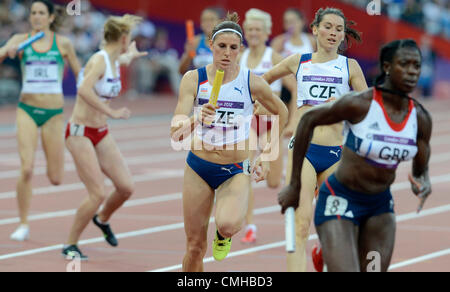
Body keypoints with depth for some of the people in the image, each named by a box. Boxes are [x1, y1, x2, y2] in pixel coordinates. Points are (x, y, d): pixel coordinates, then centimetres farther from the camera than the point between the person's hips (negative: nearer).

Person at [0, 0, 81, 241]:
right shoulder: (21, 40, 1)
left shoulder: (63, 43, 1)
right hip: (27, 110, 0)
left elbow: (80, 74, 11)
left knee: (56, 180, 3)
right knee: (26, 169, -15)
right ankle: (23, 225, -1)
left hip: (53, 113, 0)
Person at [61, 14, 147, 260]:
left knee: (126, 187, 2)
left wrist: (131, 55, 56)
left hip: (101, 133, 8)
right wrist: (110, 112, -33)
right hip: (80, 133, -8)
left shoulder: (116, 61, 8)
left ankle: (102, 220, 33)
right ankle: (70, 246, 2)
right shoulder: (99, 60, -18)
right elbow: (84, 90, -36)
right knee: (98, 194, -14)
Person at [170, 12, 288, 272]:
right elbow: (176, 132, -14)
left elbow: (283, 114, 9)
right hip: (199, 166, 2)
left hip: (236, 170, -1)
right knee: (195, 247, 4)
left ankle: (223, 234, 8)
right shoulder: (194, 79, -7)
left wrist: (267, 154, 4)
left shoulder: (251, 82, -9)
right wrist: (196, 119, -35)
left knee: (228, 225, -29)